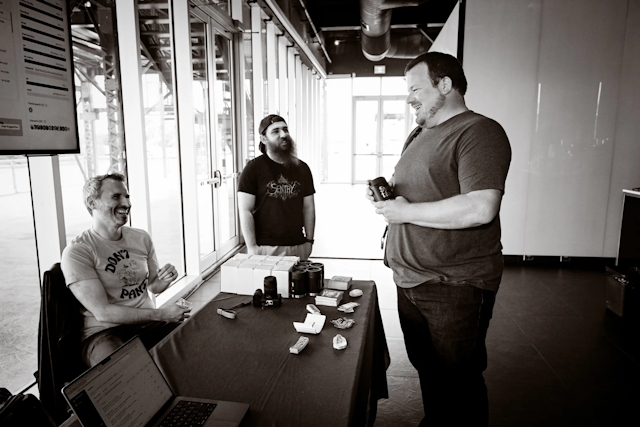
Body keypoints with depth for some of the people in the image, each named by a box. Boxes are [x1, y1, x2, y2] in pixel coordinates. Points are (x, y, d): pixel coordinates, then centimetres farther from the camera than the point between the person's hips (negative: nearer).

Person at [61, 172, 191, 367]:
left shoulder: (141, 238, 7)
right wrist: (161, 314, -18)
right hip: (104, 331, -5)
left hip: (147, 323, 6)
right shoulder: (76, 252, -11)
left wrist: (165, 279, -7)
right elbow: (103, 313, -17)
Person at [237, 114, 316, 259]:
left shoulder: (302, 168, 10)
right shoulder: (253, 168, -3)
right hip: (266, 247, -3)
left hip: (298, 246, 4)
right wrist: (252, 247, -11)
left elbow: (309, 207, 12)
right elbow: (245, 211, -6)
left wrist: (309, 240, 7)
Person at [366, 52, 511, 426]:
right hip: (411, 280, 8)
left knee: (457, 380, 10)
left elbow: (480, 209, -27)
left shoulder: (479, 132, -15)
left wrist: (406, 211, -20)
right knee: (426, 368, 23)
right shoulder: (419, 135, 13)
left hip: (455, 285, -8)